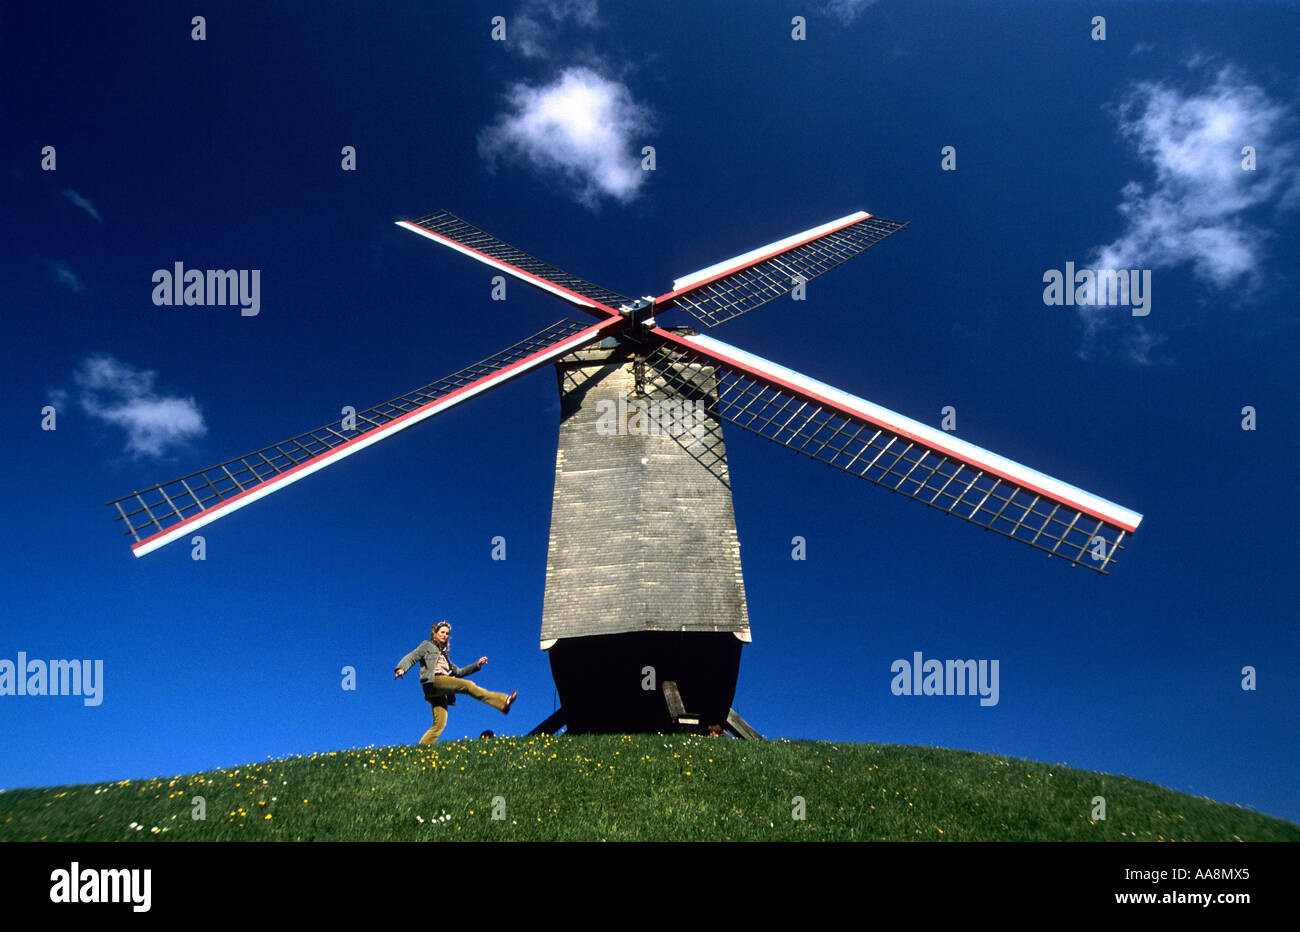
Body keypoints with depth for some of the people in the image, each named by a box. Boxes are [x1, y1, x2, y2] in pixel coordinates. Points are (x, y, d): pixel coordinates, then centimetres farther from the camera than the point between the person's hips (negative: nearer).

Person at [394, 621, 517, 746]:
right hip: (434, 681, -8)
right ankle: (502, 701, -33)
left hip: (442, 692, 8)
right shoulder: (427, 646, 19)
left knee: (439, 724, -5)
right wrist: (401, 668, -16)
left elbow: (458, 672, 35)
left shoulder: (443, 654, 37)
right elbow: (411, 658, 6)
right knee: (468, 685, -22)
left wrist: (477, 665, 25)